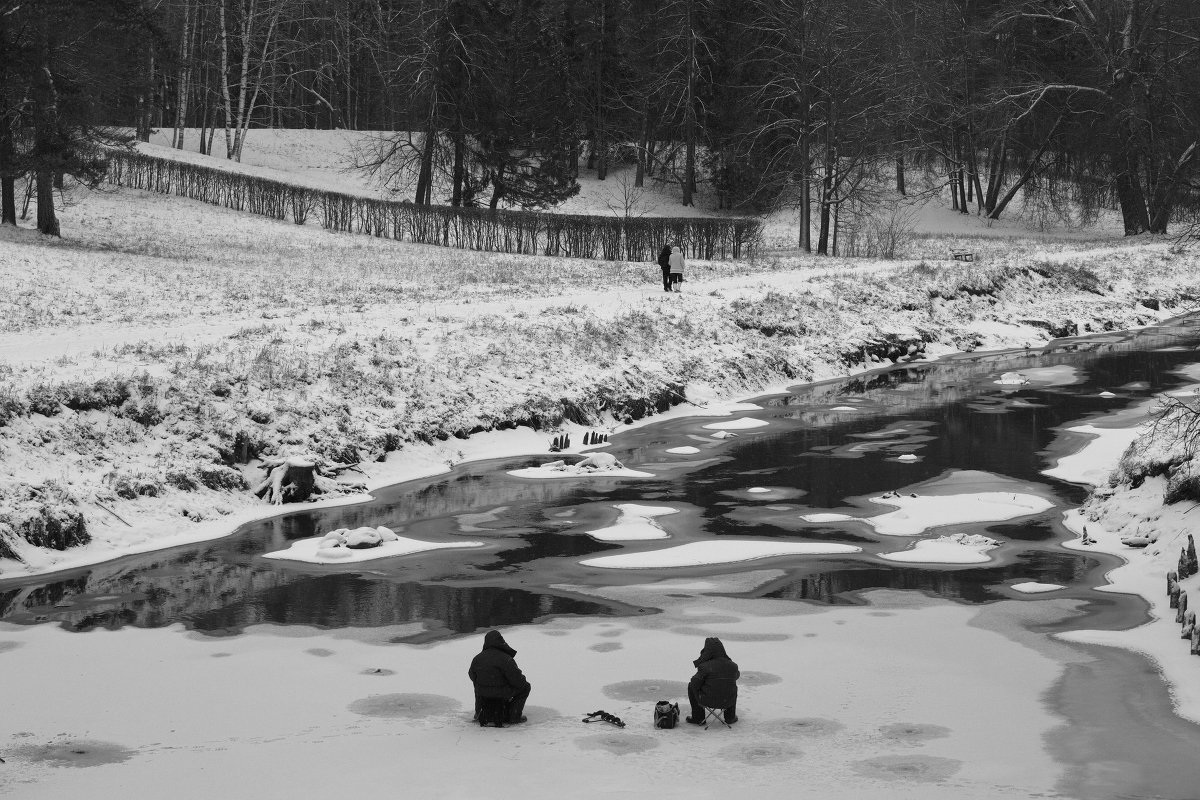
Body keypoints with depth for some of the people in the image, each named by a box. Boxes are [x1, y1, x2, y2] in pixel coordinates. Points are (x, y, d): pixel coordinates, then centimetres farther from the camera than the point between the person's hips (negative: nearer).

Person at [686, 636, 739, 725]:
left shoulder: (705, 667, -19)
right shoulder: (733, 666, -6)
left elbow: (695, 683, -12)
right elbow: (736, 676, 16)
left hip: (708, 701, -4)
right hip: (728, 702, 4)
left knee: (691, 685, 22)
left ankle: (698, 718, 24)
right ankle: (730, 717, 38)